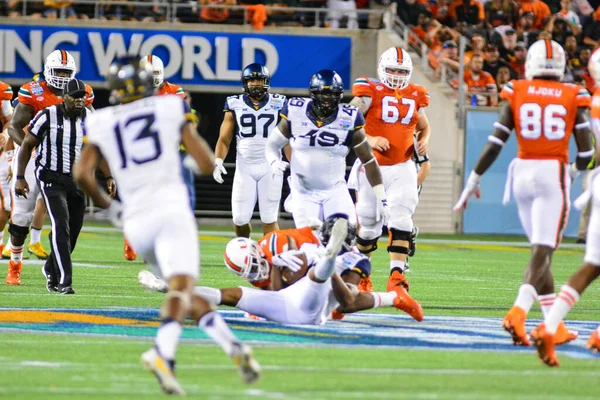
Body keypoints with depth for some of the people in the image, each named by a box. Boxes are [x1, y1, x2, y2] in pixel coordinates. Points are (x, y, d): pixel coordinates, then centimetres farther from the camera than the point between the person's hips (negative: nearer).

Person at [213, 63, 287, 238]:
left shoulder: (278, 104, 2)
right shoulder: (235, 105, 3)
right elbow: (224, 139, 4)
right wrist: (218, 161, -12)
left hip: (270, 168, -1)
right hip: (244, 167, 1)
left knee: (269, 219, -3)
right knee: (240, 219, 0)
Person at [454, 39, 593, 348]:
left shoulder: (517, 94, 2)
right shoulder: (572, 98, 0)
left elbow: (494, 144, -1)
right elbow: (586, 151, 0)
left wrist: (473, 181, 7)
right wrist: (574, 171, 22)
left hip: (523, 172, 3)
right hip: (553, 175, -3)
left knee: (542, 250, 15)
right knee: (542, 253, -4)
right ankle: (518, 313, -25)